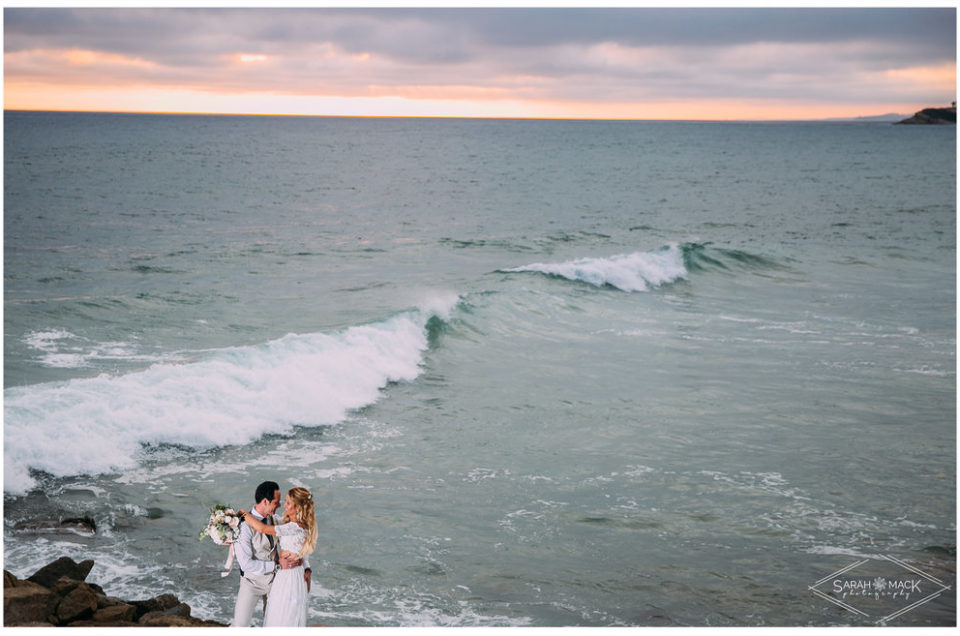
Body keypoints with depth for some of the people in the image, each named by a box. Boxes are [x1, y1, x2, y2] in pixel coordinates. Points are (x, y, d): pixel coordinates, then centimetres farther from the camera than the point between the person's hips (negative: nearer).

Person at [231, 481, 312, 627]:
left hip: (274, 579, 6)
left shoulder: (275, 520, -4)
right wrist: (277, 565, -25)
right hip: (252, 582, -5)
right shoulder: (245, 526, -24)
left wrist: (306, 568, -5)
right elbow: (246, 564, -26)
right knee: (240, 626, -3)